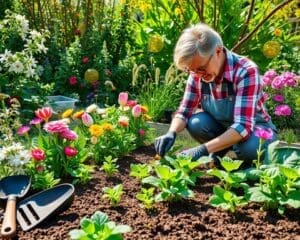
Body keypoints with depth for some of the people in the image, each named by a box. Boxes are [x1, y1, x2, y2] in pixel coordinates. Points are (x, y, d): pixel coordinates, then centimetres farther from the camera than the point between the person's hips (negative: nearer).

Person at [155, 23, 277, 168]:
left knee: (248, 146, -37)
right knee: (196, 123, -26)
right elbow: (184, 111, -8)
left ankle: (245, 162, -1)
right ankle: (218, 155, 4)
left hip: (255, 128, -4)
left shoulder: (246, 72, -30)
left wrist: (203, 150, -47)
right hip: (221, 127, 4)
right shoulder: (197, 73, -15)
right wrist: (171, 133, -30)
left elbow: (243, 126, -37)